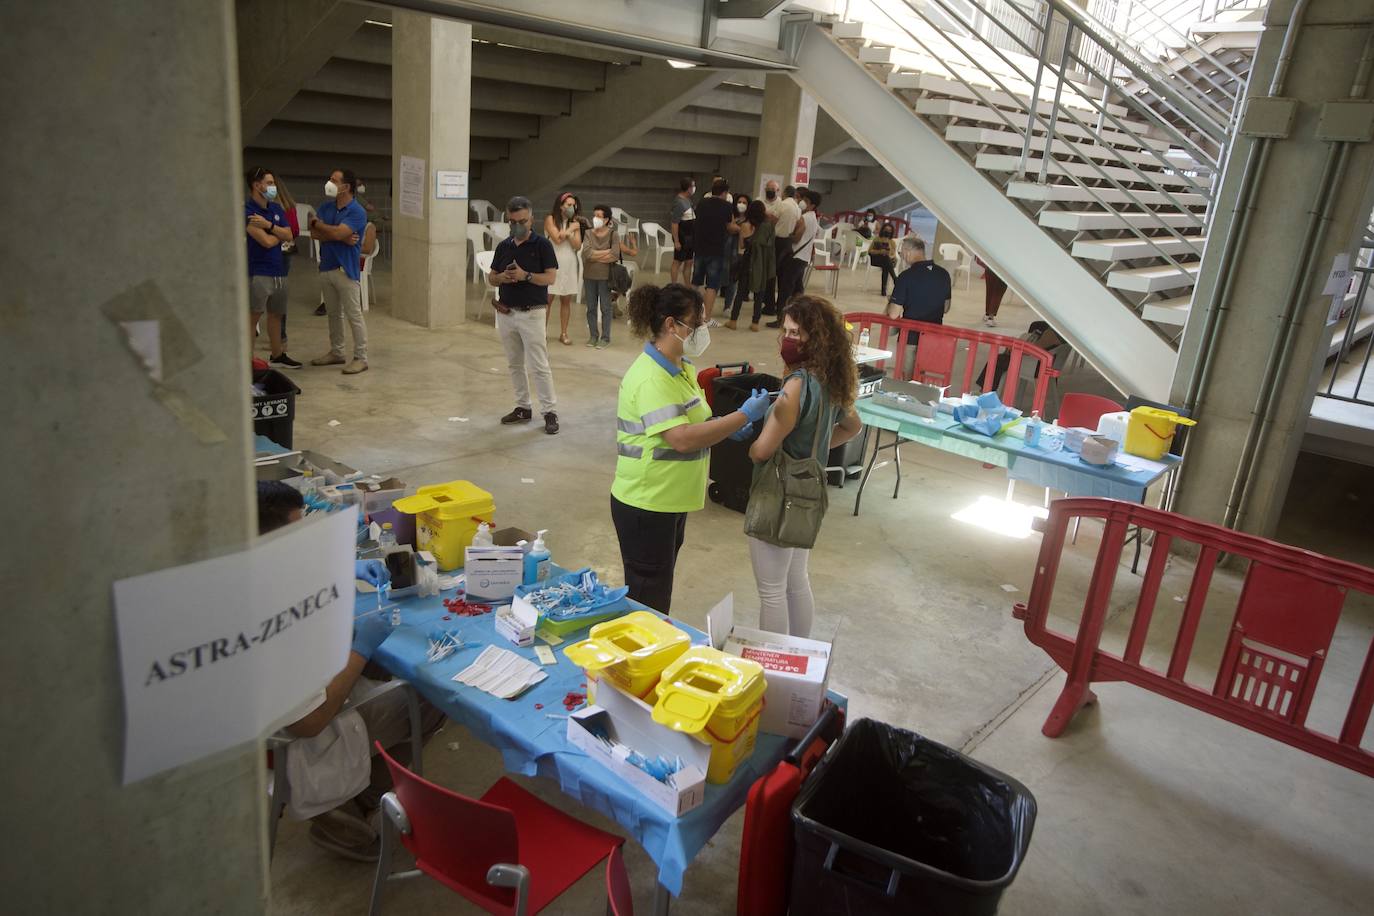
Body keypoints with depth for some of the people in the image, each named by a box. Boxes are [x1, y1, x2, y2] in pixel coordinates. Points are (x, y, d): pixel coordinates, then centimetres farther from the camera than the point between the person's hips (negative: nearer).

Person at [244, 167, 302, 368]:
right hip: (258, 272, -7)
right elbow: (267, 241, -19)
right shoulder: (247, 210, -13)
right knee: (252, 317, -3)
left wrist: (269, 225, -13)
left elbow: (289, 236, 2)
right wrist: (280, 233, 1)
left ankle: (277, 355, 30)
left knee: (276, 314, 17)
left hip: (278, 270, 8)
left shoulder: (276, 209, 11)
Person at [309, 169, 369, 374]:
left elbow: (338, 232, -23)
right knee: (333, 314, 16)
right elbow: (314, 233, -2)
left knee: (354, 316, -4)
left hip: (346, 269, -7)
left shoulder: (357, 212, -12)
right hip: (326, 267, 7)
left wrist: (317, 223, -4)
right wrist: (342, 238, -15)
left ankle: (361, 358, 1)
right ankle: (336, 353, 27)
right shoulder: (325, 207, 9)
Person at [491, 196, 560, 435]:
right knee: (515, 364, 12)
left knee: (539, 366, -6)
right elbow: (491, 277, 13)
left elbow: (550, 278, -11)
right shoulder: (503, 246, 9)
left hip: (532, 314, -6)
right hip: (506, 314, 6)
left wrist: (525, 275, -25)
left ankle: (550, 412, 0)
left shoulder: (542, 245, -6)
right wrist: (502, 277, -10)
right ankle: (523, 408, 22)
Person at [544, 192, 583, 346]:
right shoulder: (550, 219, -3)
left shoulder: (575, 223, 7)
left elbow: (578, 246, -1)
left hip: (569, 265, 4)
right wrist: (570, 229, -3)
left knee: (566, 300, 7)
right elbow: (557, 239, -13)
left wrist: (568, 233, -14)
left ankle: (563, 334, 15)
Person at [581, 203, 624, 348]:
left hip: (605, 276, -3)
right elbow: (587, 253, -14)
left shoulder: (613, 234, -6)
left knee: (605, 308, 4)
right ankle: (593, 335, 23)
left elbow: (615, 256, -17)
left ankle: (605, 337, 13)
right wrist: (607, 252, -13)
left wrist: (595, 256, -12)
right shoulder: (588, 233, 0)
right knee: (591, 307, 11)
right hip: (589, 276, 3)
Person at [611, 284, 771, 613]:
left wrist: (727, 426, -1)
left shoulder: (681, 367, 7)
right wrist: (744, 415, -28)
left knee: (660, 590, 22)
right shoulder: (651, 379, -24)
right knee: (647, 599, 5)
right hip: (646, 505, -9)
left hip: (671, 500, 9)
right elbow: (682, 439, -31)